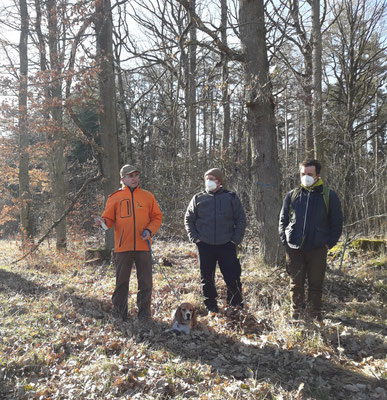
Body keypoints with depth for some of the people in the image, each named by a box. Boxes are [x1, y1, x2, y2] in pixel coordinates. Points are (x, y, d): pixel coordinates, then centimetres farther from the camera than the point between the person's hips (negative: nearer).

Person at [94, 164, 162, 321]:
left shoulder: (148, 196, 9)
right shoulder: (115, 197, 7)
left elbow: (157, 217, 9)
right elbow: (109, 219, 6)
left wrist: (149, 230, -7)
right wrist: (103, 221, -16)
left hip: (143, 245, 1)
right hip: (123, 246, 0)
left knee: (145, 281, 6)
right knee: (121, 281, 8)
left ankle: (144, 311, 19)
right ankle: (120, 312, 21)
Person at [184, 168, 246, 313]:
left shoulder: (231, 197, 5)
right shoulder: (198, 198, 7)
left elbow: (241, 219, 6)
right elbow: (188, 219, 12)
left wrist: (236, 239, -3)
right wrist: (194, 237, 1)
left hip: (226, 245, -1)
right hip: (205, 245, 1)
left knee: (233, 277, -1)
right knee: (207, 278, 9)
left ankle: (236, 306, 18)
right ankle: (211, 306, 25)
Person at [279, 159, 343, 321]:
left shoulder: (328, 195, 1)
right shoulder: (292, 195, 7)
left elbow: (337, 223, 4)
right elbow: (283, 220, 12)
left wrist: (329, 243, -4)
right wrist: (285, 240, 2)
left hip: (317, 249, -1)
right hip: (294, 249, 2)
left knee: (315, 284, 8)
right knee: (296, 284, 8)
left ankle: (314, 316, 23)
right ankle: (297, 316, 21)